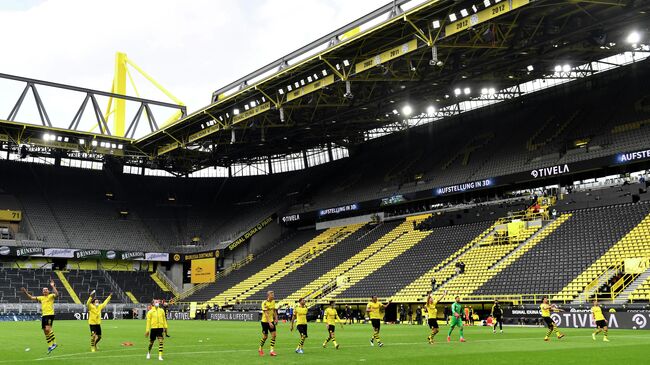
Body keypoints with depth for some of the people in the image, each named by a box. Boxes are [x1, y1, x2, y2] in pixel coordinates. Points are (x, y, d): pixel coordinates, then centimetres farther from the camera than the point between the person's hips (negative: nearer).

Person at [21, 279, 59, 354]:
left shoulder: (51, 296, -2)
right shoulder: (41, 297, 17)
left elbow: (57, 295, -23)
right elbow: (32, 297, 23)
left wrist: (53, 286, -25)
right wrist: (26, 292, 15)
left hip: (50, 314, -7)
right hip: (43, 315, 8)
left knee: (47, 329, -24)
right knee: (45, 332, 8)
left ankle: (54, 343, -14)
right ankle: (50, 346, 16)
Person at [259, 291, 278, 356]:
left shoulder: (273, 302, 3)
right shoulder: (264, 303, -19)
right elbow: (266, 313, -25)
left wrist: (276, 319, 9)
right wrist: (269, 323, -31)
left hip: (271, 321, 6)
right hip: (265, 321, -6)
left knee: (274, 335, -5)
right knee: (265, 336, 2)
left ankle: (272, 350, -1)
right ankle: (260, 349, 25)